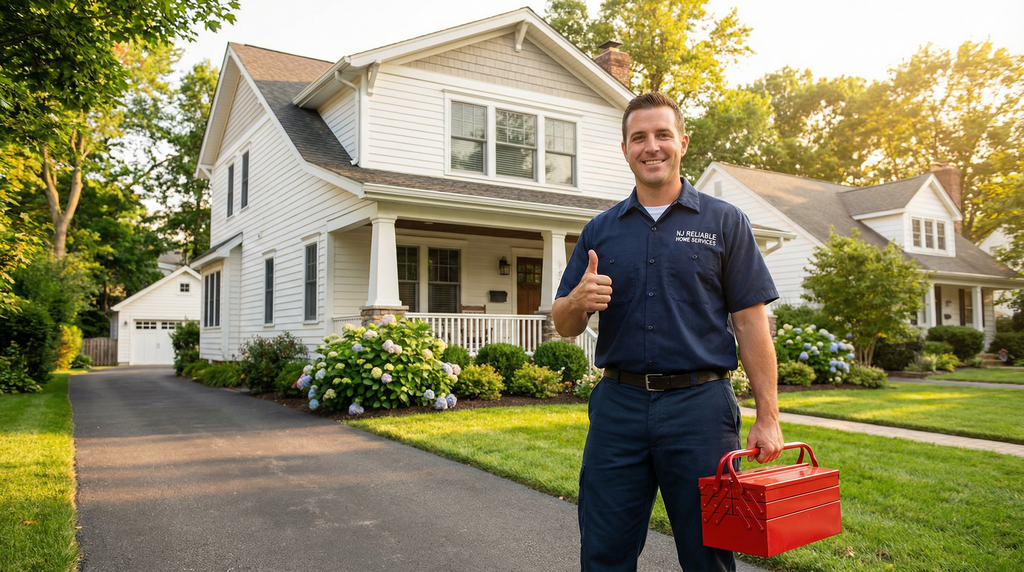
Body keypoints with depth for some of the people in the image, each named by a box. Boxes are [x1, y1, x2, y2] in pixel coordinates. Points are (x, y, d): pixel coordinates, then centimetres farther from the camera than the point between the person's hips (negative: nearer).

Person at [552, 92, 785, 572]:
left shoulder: (724, 222, 5)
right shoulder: (600, 231, 11)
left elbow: (751, 325, 1)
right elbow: (564, 326, 11)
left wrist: (768, 419, -5)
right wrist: (578, 301, -13)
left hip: (701, 406, -2)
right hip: (618, 405, 2)